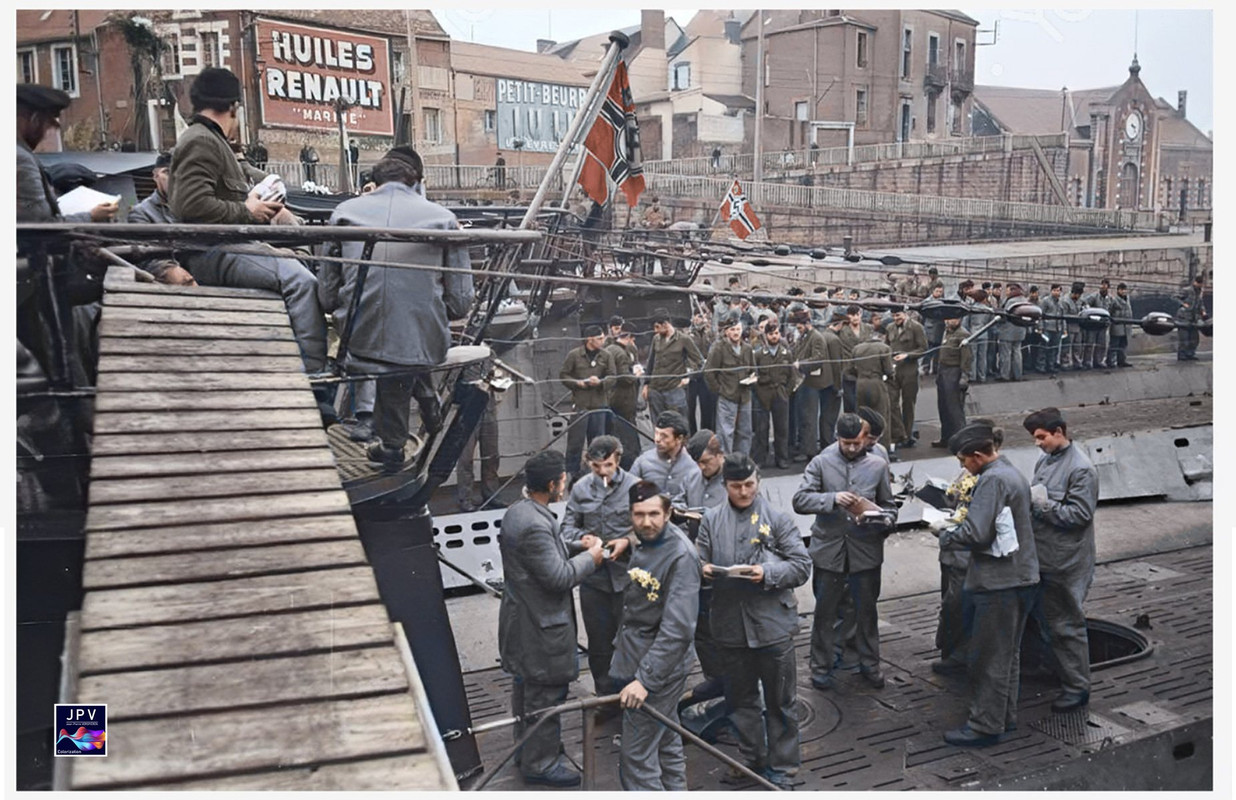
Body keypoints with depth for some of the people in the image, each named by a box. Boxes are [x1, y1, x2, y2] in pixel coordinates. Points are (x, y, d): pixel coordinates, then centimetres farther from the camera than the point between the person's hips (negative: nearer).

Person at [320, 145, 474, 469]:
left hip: (359, 343, 1)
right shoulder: (442, 217, 1)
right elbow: (461, 303, 1)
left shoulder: (344, 212, 5)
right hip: (424, 346, -1)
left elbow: (327, 296, 7)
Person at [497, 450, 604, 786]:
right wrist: (591, 556, -13)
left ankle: (526, 748, 41)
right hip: (541, 625, -10)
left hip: (522, 617, 10)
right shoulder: (536, 525, -29)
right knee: (545, 695, 5)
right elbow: (559, 577, -26)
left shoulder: (515, 512, 2)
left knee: (526, 686, 24)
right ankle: (540, 763, 20)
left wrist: (575, 549, 7)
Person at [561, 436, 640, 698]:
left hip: (627, 575, -3)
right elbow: (568, 526, 6)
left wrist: (628, 541, -20)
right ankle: (605, 696, 30)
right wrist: (582, 537, -14)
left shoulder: (635, 486, -10)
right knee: (598, 641, 14)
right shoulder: (580, 488, 0)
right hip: (593, 577, 3)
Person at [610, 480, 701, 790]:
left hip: (660, 665, -8)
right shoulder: (642, 543, 3)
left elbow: (678, 629, -28)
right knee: (665, 741, 22)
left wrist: (645, 678, -30)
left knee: (636, 756, -3)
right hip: (637, 656, 8)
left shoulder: (681, 556, -23)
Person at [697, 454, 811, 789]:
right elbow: (699, 560, 6)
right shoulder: (711, 520, 4)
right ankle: (753, 759, 34)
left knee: (780, 701, 9)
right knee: (740, 698, 16)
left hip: (773, 623, -3)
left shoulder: (778, 518, -4)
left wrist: (768, 573, -21)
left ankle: (782, 767, 24)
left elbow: (802, 565, -6)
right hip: (730, 624, 3)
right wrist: (702, 569, -16)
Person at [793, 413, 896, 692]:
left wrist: (880, 517, -15)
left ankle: (869, 663, 34)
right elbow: (799, 500, -12)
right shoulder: (821, 463, -5)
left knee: (867, 611, 16)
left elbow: (889, 507, 8)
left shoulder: (878, 466, 1)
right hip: (829, 549, -1)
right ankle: (821, 666, 26)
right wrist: (832, 498, -26)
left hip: (866, 550, 2)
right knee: (825, 612, 10)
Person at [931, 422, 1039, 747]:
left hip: (999, 581, -10)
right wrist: (960, 523, 11)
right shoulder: (1013, 473, 12)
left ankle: (986, 726, 9)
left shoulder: (993, 480, -20)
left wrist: (944, 531, -9)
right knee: (1008, 653, 19)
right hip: (1020, 576, 10)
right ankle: (1005, 716, 31)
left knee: (987, 657, 0)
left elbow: (976, 534, -26)